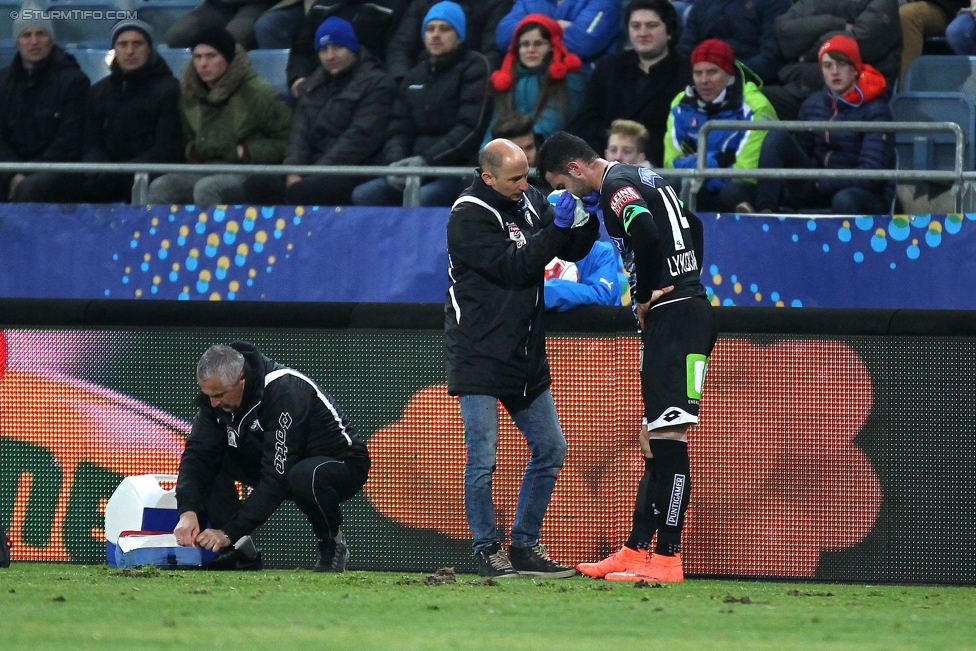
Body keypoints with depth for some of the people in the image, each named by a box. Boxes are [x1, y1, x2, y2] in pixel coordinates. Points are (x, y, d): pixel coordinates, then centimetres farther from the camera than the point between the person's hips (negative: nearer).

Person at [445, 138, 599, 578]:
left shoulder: (528, 201, 8)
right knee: (482, 459, -7)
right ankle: (487, 550, 4)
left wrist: (586, 215, -9)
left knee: (550, 448, 10)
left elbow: (571, 250, 8)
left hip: (525, 356, 8)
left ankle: (524, 546, 19)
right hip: (478, 356, -8)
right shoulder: (468, 218, -14)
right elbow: (515, 267, -21)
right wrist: (556, 227, -24)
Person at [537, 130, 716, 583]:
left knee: (668, 439, -12)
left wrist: (645, 296, -13)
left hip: (672, 318, -11)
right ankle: (637, 551, 16)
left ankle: (667, 558, -15)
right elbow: (692, 227, 30)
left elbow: (647, 234, -27)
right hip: (688, 310, 11)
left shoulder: (616, 187, -10)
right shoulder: (643, 178, 21)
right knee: (654, 442, 12)